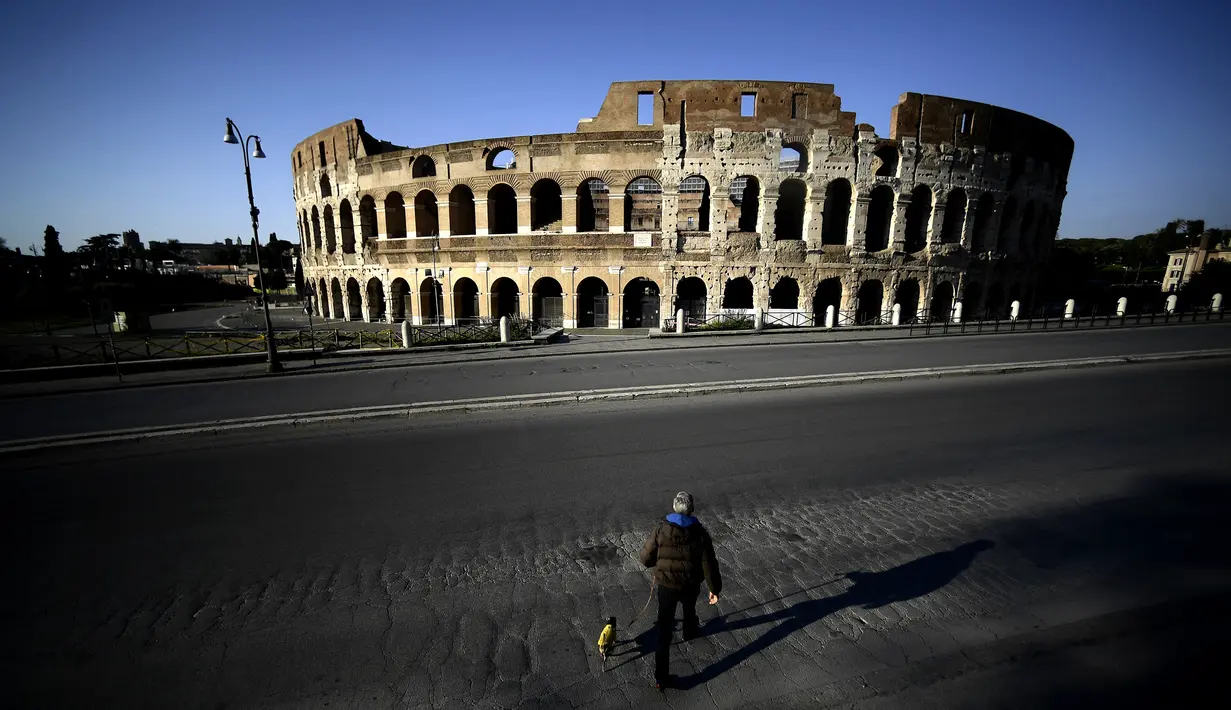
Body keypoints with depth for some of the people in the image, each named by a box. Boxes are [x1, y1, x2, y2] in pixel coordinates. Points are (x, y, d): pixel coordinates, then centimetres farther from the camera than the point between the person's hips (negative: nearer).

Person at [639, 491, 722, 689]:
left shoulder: (661, 529, -17)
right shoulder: (700, 533, -18)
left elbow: (646, 558, -9)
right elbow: (709, 565, -12)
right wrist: (714, 588, 2)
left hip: (666, 586, -1)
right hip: (690, 586, 1)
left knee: (664, 629, 8)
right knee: (689, 609, 34)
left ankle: (660, 677, 9)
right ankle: (689, 632, 64)